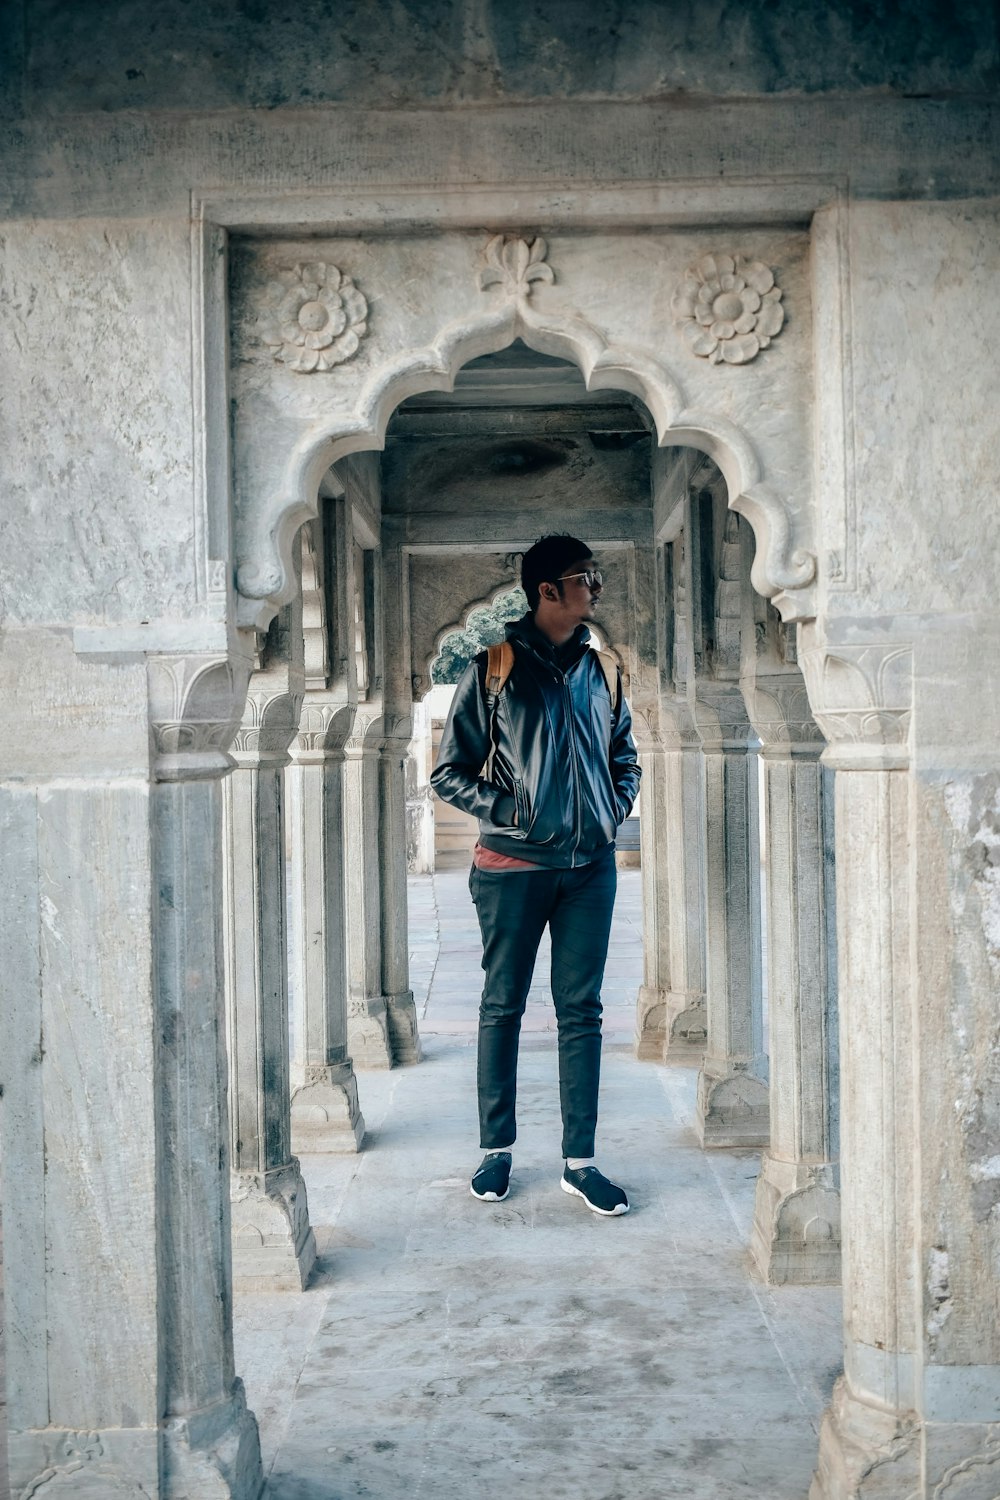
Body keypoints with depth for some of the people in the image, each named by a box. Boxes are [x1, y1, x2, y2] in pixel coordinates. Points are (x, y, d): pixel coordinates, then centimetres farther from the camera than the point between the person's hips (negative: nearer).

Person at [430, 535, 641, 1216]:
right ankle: (497, 1149, 19)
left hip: (591, 866, 3)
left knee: (582, 1011, 5)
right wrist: (505, 809, -11)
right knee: (503, 1006, 7)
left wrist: (616, 809, 5)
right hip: (514, 865, -3)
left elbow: (625, 759, 22)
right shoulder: (493, 668, -2)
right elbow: (450, 770, -1)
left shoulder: (602, 671, 10)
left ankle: (580, 1161, 11)